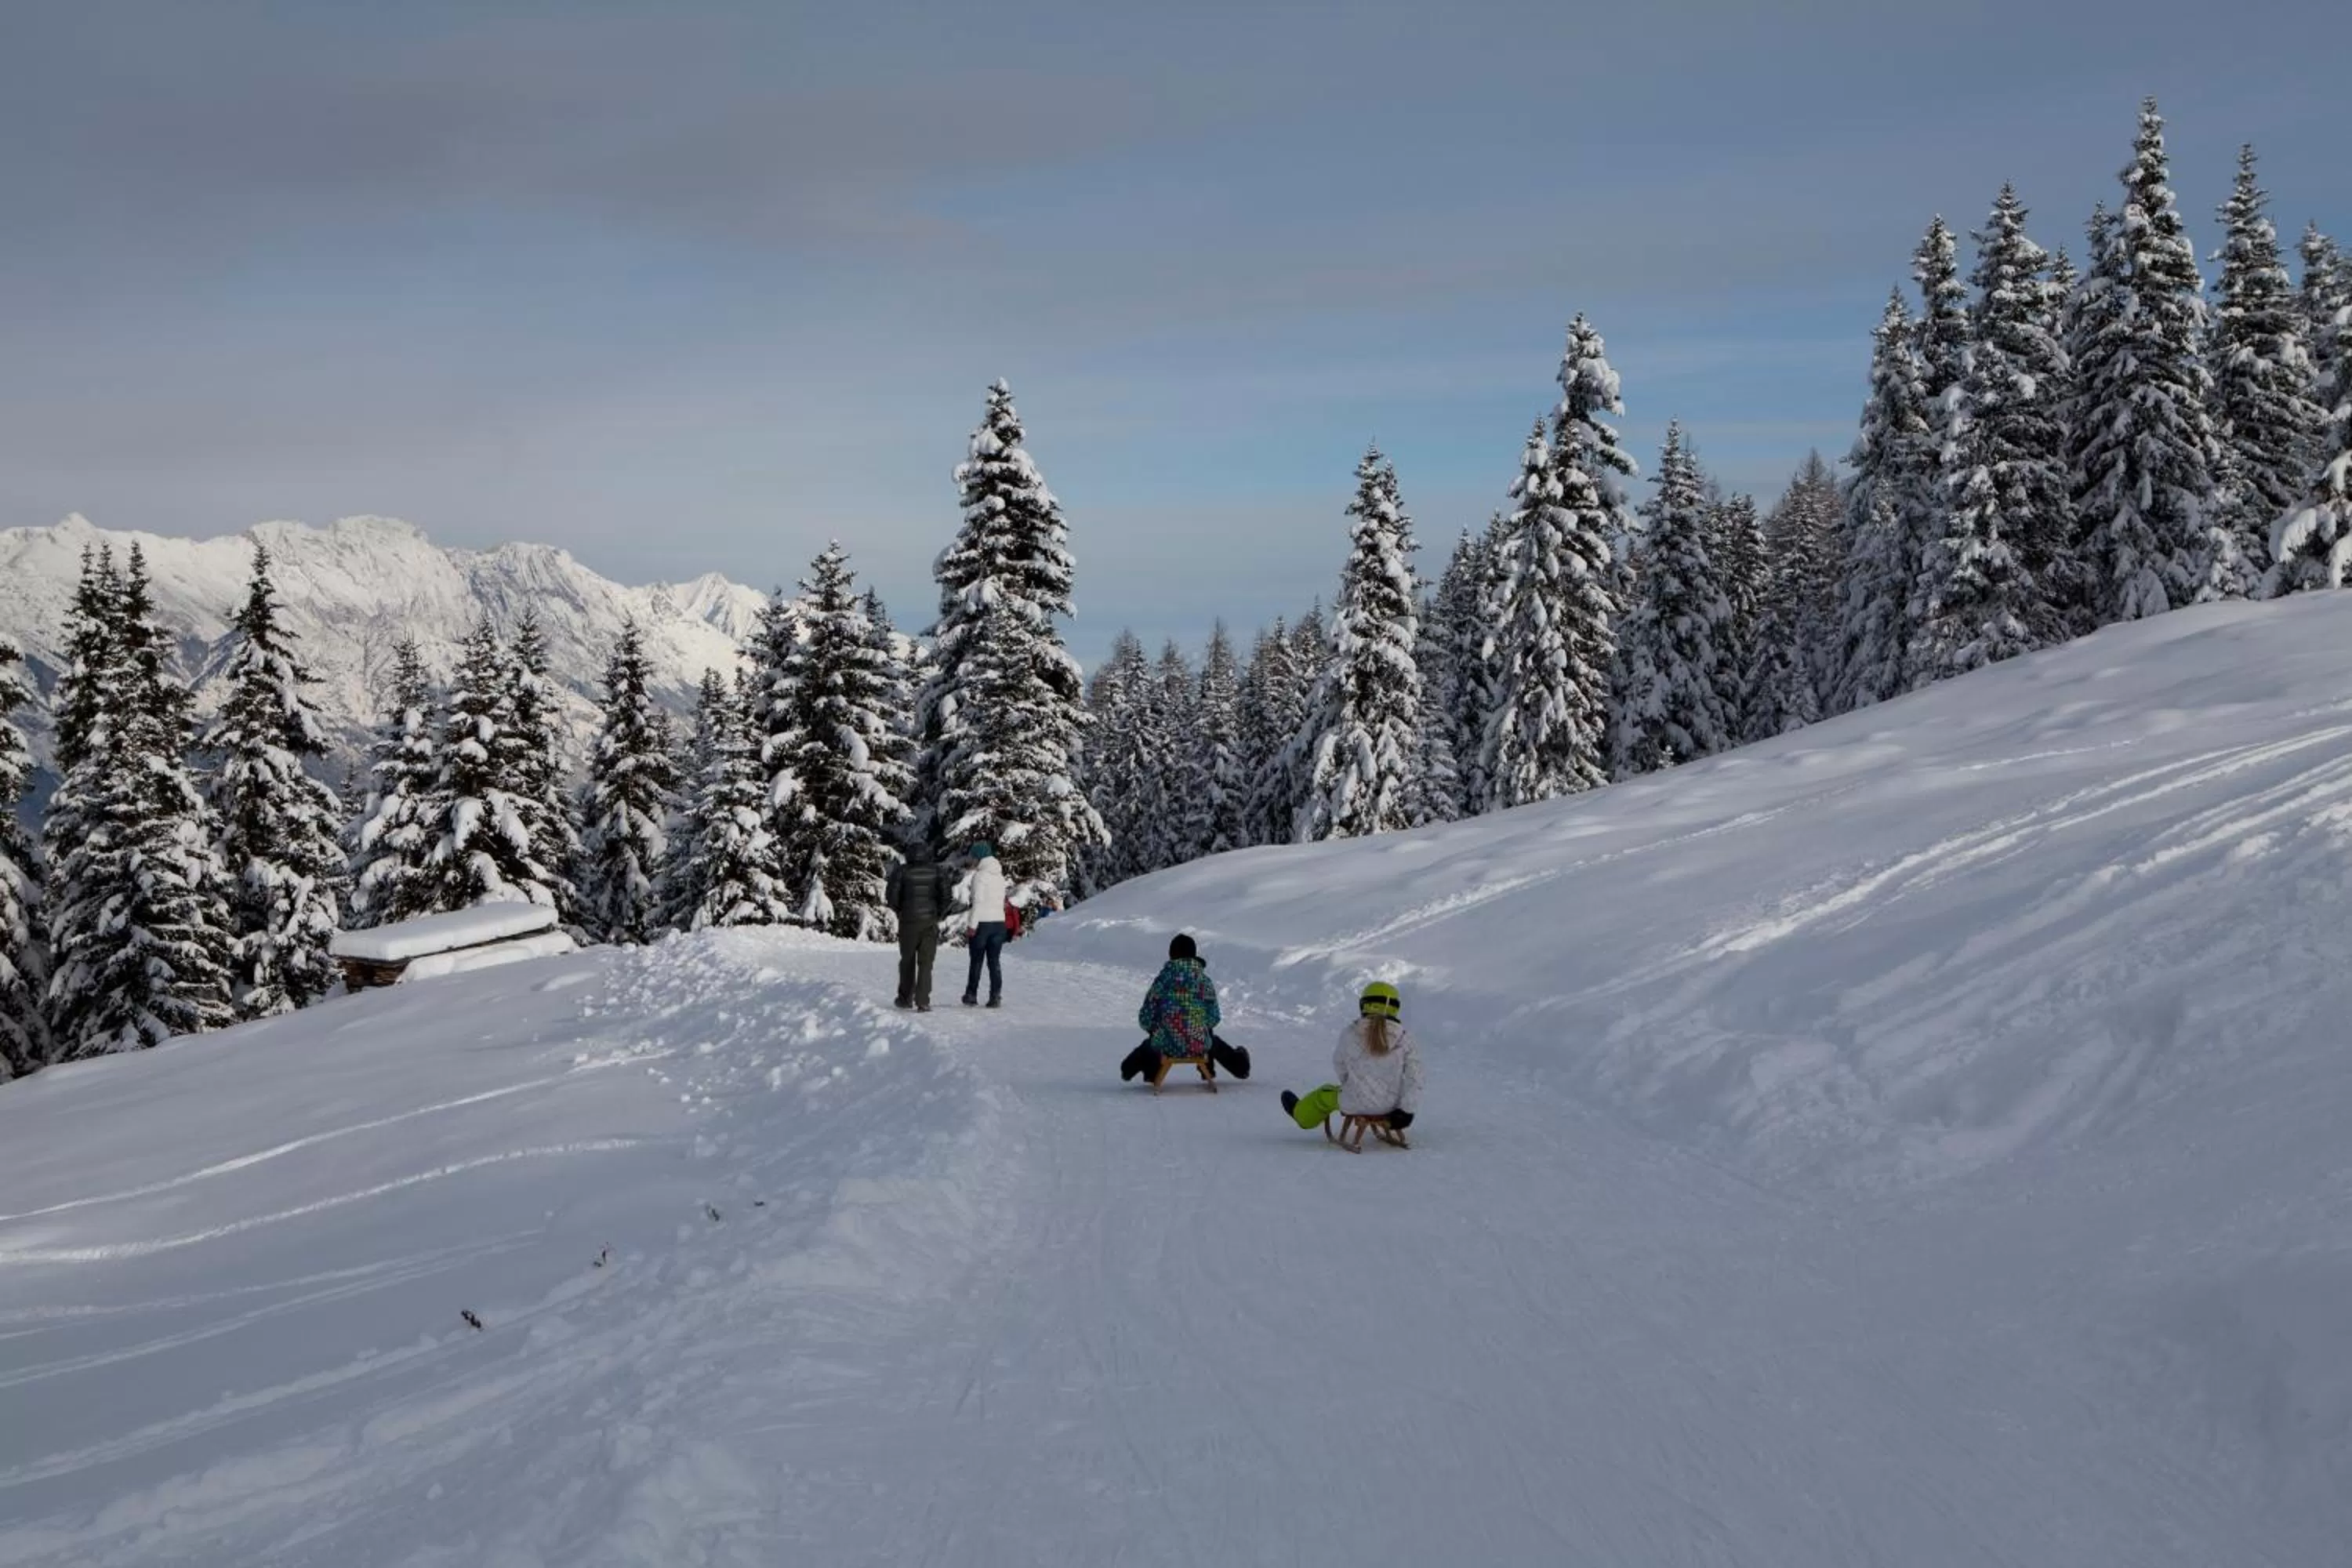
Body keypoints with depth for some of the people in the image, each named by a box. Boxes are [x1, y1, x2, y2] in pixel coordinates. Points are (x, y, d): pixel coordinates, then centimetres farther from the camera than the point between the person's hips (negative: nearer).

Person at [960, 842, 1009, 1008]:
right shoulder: (999, 876, 12)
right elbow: (1001, 902, 12)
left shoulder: (980, 875, -10)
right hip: (999, 921, 6)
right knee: (995, 961, 6)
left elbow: (978, 902, -15)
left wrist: (971, 926, -15)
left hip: (982, 922, -6)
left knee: (976, 961, 5)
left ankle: (971, 996, 13)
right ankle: (996, 996, 0)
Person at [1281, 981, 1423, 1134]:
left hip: (1357, 1104, -1)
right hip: (1390, 1107, 1)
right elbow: (1414, 1077, -12)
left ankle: (1301, 1113, 59)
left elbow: (1340, 1064, 5)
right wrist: (1406, 1111, -4)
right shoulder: (1403, 1039, -12)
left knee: (1324, 1095, 30)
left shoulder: (1350, 1034, -13)